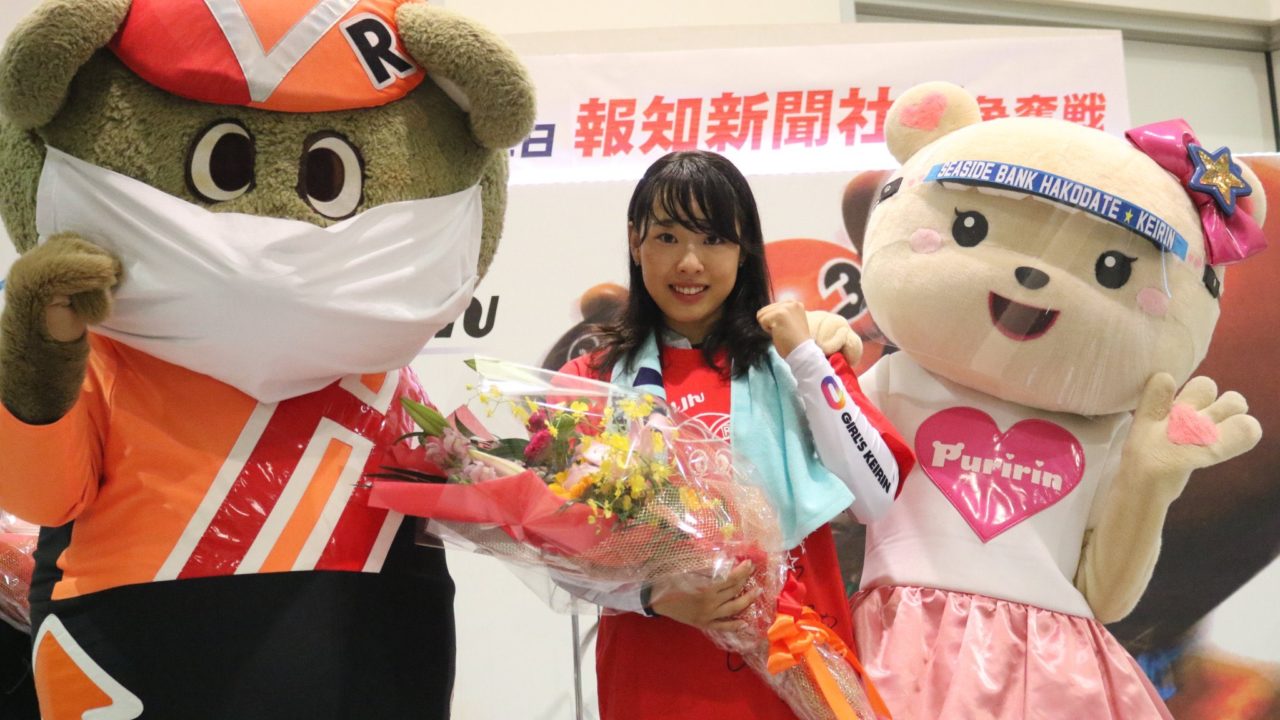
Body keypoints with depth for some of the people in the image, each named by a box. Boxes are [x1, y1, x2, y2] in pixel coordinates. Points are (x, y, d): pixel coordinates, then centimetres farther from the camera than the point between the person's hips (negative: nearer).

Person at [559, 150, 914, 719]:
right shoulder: (593, 380, 0)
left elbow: (877, 499, -6)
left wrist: (806, 358, -9)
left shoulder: (791, 357, 4)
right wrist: (655, 596, -18)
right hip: (656, 671, -1)